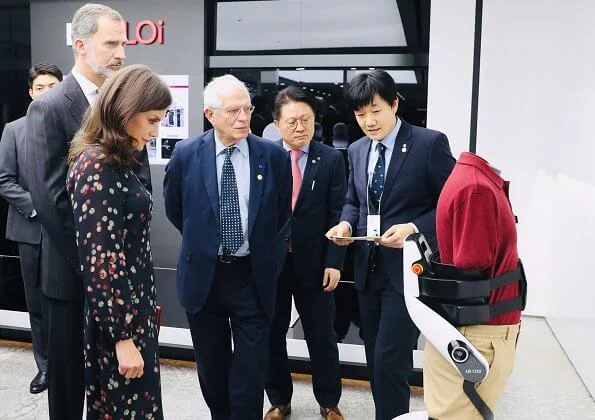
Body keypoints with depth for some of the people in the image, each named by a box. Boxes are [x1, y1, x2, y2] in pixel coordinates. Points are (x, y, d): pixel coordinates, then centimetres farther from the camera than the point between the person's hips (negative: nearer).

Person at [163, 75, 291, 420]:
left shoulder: (274, 156, -6)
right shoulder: (186, 154, -6)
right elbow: (175, 210, 10)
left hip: (253, 277, -1)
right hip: (203, 276, 1)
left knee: (250, 371, 4)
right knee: (212, 368, 18)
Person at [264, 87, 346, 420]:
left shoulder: (332, 159, -2)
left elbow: (337, 215, -4)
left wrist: (334, 262, -9)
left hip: (314, 262, -1)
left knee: (322, 336, 12)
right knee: (271, 335, 13)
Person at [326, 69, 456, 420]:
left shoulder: (430, 143, -10)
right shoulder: (357, 151, 9)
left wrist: (415, 229, -23)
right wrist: (346, 223, -3)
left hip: (408, 269, -6)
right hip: (368, 268, 6)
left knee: (390, 361, -7)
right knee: (376, 360, 16)